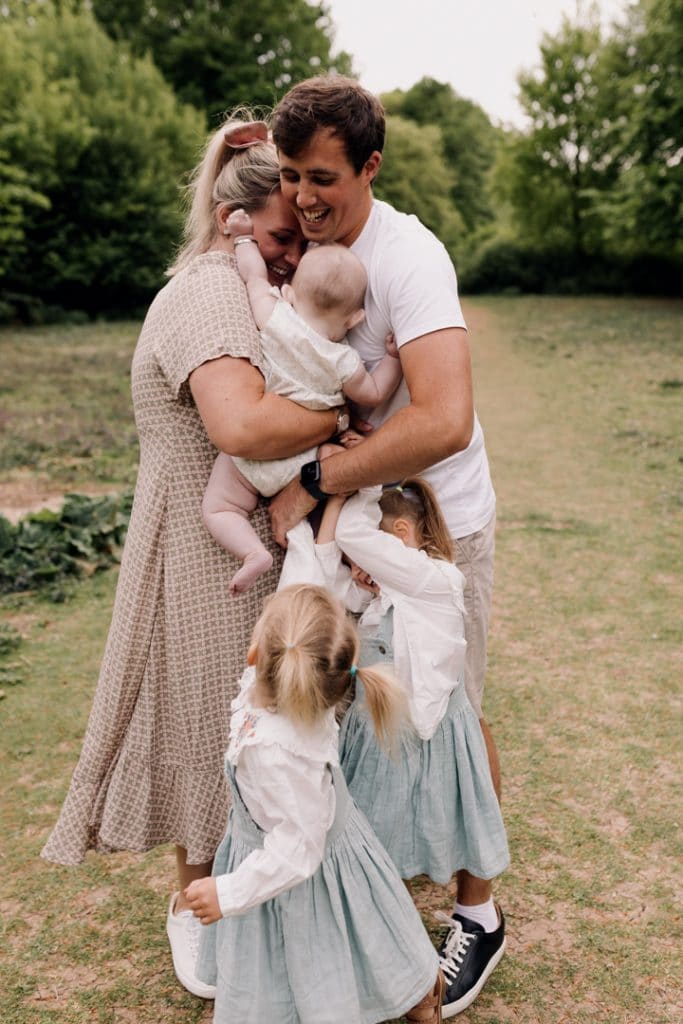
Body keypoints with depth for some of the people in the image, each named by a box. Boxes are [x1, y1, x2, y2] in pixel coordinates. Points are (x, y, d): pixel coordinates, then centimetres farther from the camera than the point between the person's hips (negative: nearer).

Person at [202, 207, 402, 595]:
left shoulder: (273, 317, -14)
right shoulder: (344, 362, -11)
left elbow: (255, 275, 2)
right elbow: (375, 394, 5)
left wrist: (244, 237, 16)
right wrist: (394, 357, 14)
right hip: (301, 465, 1)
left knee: (219, 509, 7)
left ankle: (255, 551, -14)